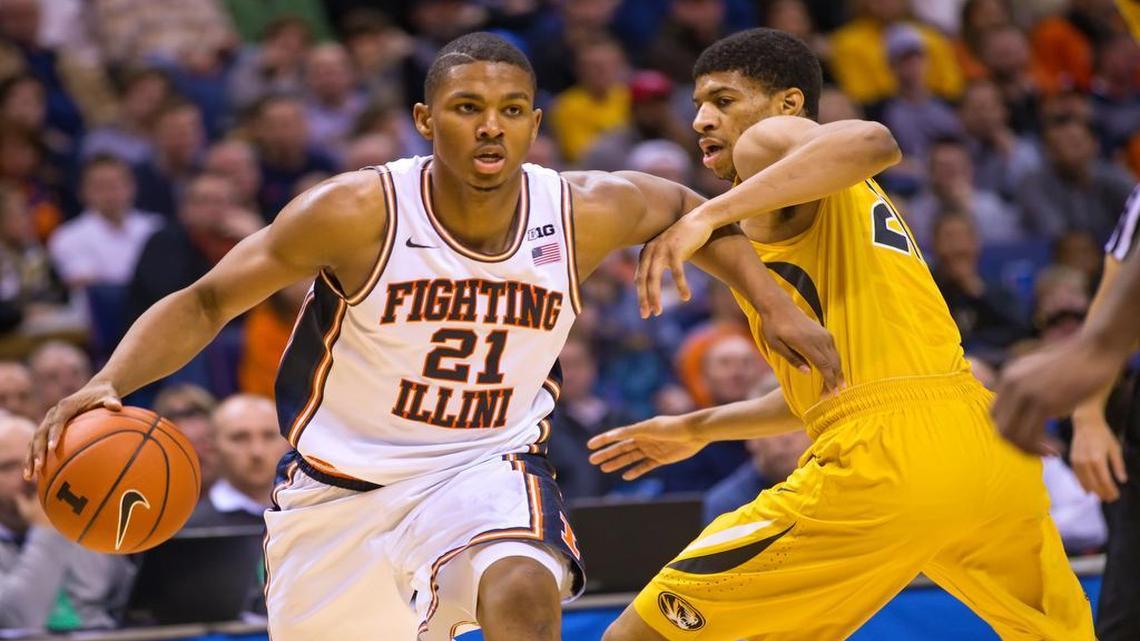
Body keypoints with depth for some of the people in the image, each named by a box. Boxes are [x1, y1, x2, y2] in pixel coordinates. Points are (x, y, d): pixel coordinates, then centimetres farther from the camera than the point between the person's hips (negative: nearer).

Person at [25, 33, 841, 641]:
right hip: (344, 482, -1)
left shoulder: (584, 214, -14)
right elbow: (206, 303, -16)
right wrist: (110, 384, -32)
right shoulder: (359, 214, -23)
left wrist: (773, 303, 0)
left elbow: (686, 210, 9)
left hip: (487, 464, 1)